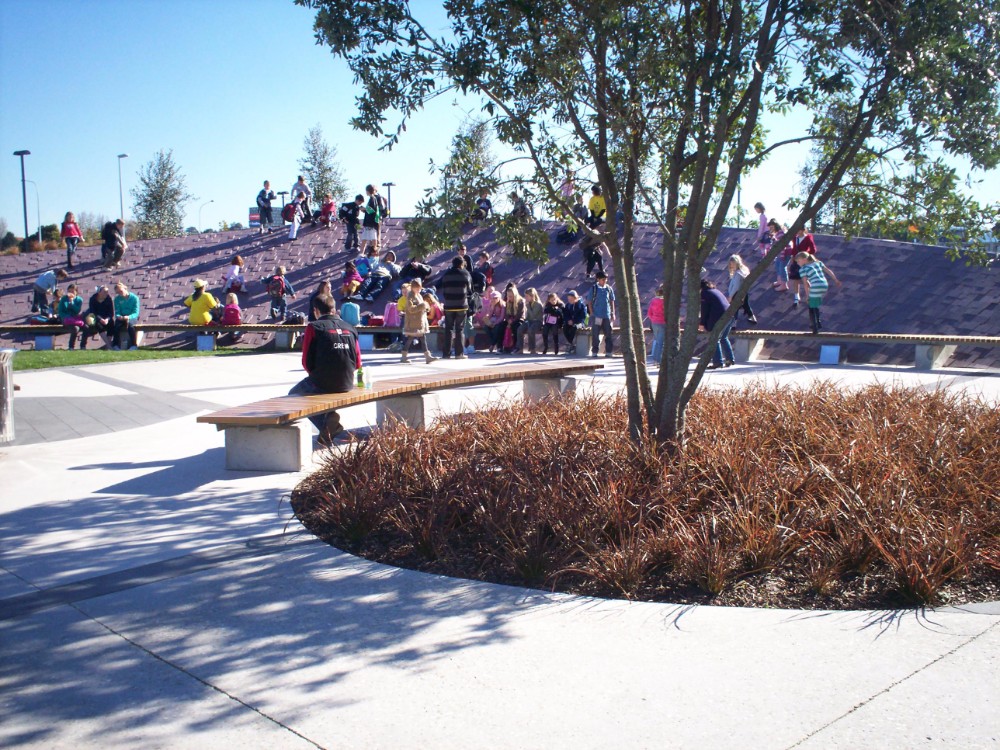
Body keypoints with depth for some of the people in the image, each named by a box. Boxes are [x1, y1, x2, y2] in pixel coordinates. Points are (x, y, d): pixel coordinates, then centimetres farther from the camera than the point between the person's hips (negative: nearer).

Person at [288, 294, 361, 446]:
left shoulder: (314, 327, -5)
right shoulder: (350, 328, 8)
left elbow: (307, 363, -4)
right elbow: (357, 363, 9)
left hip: (321, 384, -6)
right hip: (347, 385, 6)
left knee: (293, 394, 24)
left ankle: (325, 425, 4)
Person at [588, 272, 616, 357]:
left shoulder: (609, 289, 6)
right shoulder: (594, 289, -1)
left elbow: (612, 301, 12)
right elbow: (590, 302, 1)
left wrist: (613, 313, 7)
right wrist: (592, 313, -6)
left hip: (607, 315, 2)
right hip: (596, 315, -2)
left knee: (608, 334, 4)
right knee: (595, 334, 1)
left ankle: (609, 351, 10)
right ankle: (594, 352, 8)